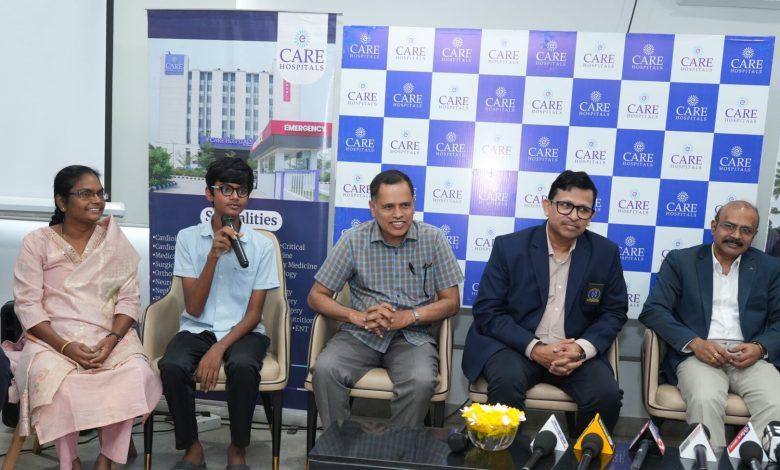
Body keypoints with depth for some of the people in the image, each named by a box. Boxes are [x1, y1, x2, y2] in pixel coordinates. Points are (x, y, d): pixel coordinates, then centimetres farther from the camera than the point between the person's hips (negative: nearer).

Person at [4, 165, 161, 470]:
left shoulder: (115, 240, 7)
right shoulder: (37, 243, 2)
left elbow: (129, 299, 3)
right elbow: (27, 304, -4)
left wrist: (111, 340, -15)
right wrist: (64, 345, -18)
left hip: (110, 338, 1)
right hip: (52, 338, -1)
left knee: (136, 374, -28)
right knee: (51, 378, -33)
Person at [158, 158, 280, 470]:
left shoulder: (262, 246, -3)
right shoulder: (188, 237, -2)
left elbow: (253, 314, -4)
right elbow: (193, 309, -8)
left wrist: (219, 349, -20)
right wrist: (214, 256, -19)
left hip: (242, 331, -1)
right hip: (197, 330, 1)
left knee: (243, 366, -34)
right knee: (171, 366, -31)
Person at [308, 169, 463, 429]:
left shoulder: (433, 239, -2)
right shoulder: (353, 240, -2)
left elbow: (451, 302, 1)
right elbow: (317, 297, 1)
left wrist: (407, 317, -16)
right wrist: (357, 316, -17)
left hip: (412, 336, 0)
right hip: (361, 334, 1)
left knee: (421, 381, -31)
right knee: (324, 370, -27)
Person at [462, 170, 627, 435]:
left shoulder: (605, 253, 2)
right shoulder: (509, 246, -5)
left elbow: (614, 311, 8)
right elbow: (487, 311, -6)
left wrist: (583, 348, -13)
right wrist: (534, 348, -19)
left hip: (576, 351, 2)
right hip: (514, 345, -2)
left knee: (607, 394, -23)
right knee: (507, 382, -32)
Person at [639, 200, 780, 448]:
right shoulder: (680, 260, 8)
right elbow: (652, 310, -1)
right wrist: (694, 342, -15)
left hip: (751, 356, 2)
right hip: (698, 354, -2)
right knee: (705, 400, -32)